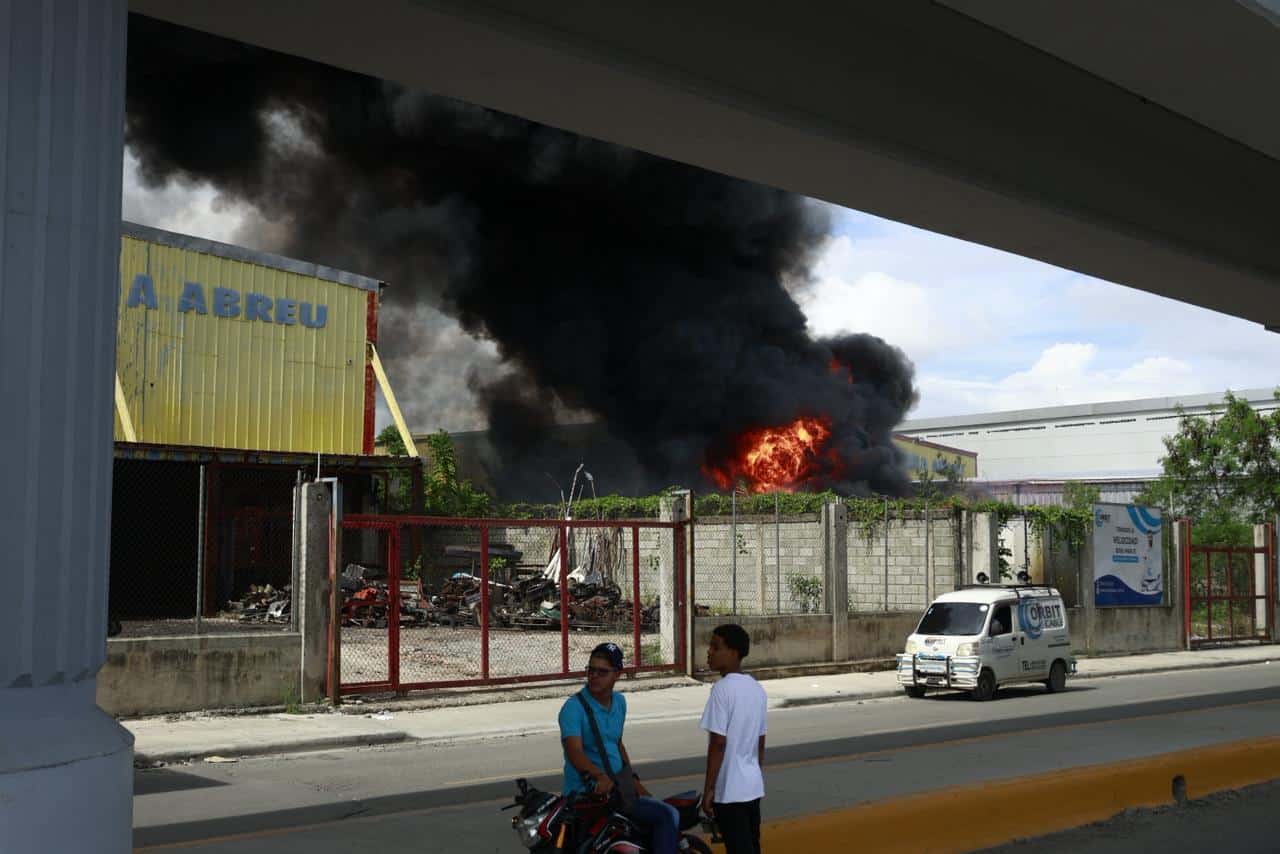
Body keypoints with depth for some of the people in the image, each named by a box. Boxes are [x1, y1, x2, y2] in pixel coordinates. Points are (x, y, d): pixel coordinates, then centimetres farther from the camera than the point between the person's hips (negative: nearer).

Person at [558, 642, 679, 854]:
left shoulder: (619, 702, 12)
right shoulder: (574, 707, -13)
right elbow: (575, 752, -27)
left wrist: (633, 779, 17)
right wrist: (600, 777, -44)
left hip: (615, 786, 8)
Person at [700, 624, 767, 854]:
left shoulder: (723, 688, -16)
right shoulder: (757, 688, 8)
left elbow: (718, 743, -18)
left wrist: (708, 789, -13)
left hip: (729, 789, -8)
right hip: (753, 786, 8)